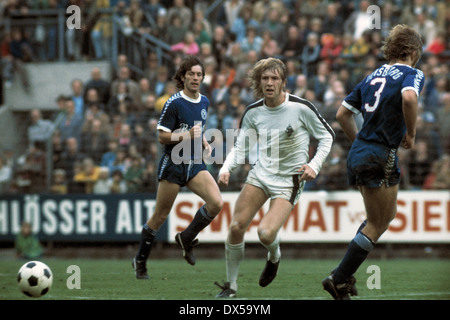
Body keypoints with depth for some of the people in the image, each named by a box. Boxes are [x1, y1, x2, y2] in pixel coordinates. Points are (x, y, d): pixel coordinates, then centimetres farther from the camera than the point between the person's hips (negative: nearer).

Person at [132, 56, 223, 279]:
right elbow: (162, 137, -11)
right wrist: (187, 135, -24)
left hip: (195, 164, 5)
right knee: (160, 216, 1)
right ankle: (140, 261, 19)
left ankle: (186, 238, 7)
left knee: (216, 203, -16)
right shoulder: (174, 103, -11)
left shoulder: (204, 102, 10)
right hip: (174, 164, -5)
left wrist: (205, 143, 7)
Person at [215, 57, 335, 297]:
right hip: (261, 174, 4)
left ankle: (274, 257, 17)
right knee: (236, 227, -8)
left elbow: (327, 136, -1)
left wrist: (314, 165, -14)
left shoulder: (301, 108, -13)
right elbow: (240, 147, 6)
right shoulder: (253, 112, 0)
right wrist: (226, 169, -12)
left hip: (289, 180, -4)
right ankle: (231, 285, 9)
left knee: (266, 233, -21)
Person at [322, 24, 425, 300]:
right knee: (377, 225, 2)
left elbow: (343, 114, 16)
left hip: (358, 153, 8)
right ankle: (339, 279, -2)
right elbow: (409, 98, -29)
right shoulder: (412, 74, -5)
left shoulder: (374, 75, 16)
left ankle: (346, 272, 17)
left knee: (387, 215, 23)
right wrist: (411, 133, -15)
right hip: (381, 158, -8)